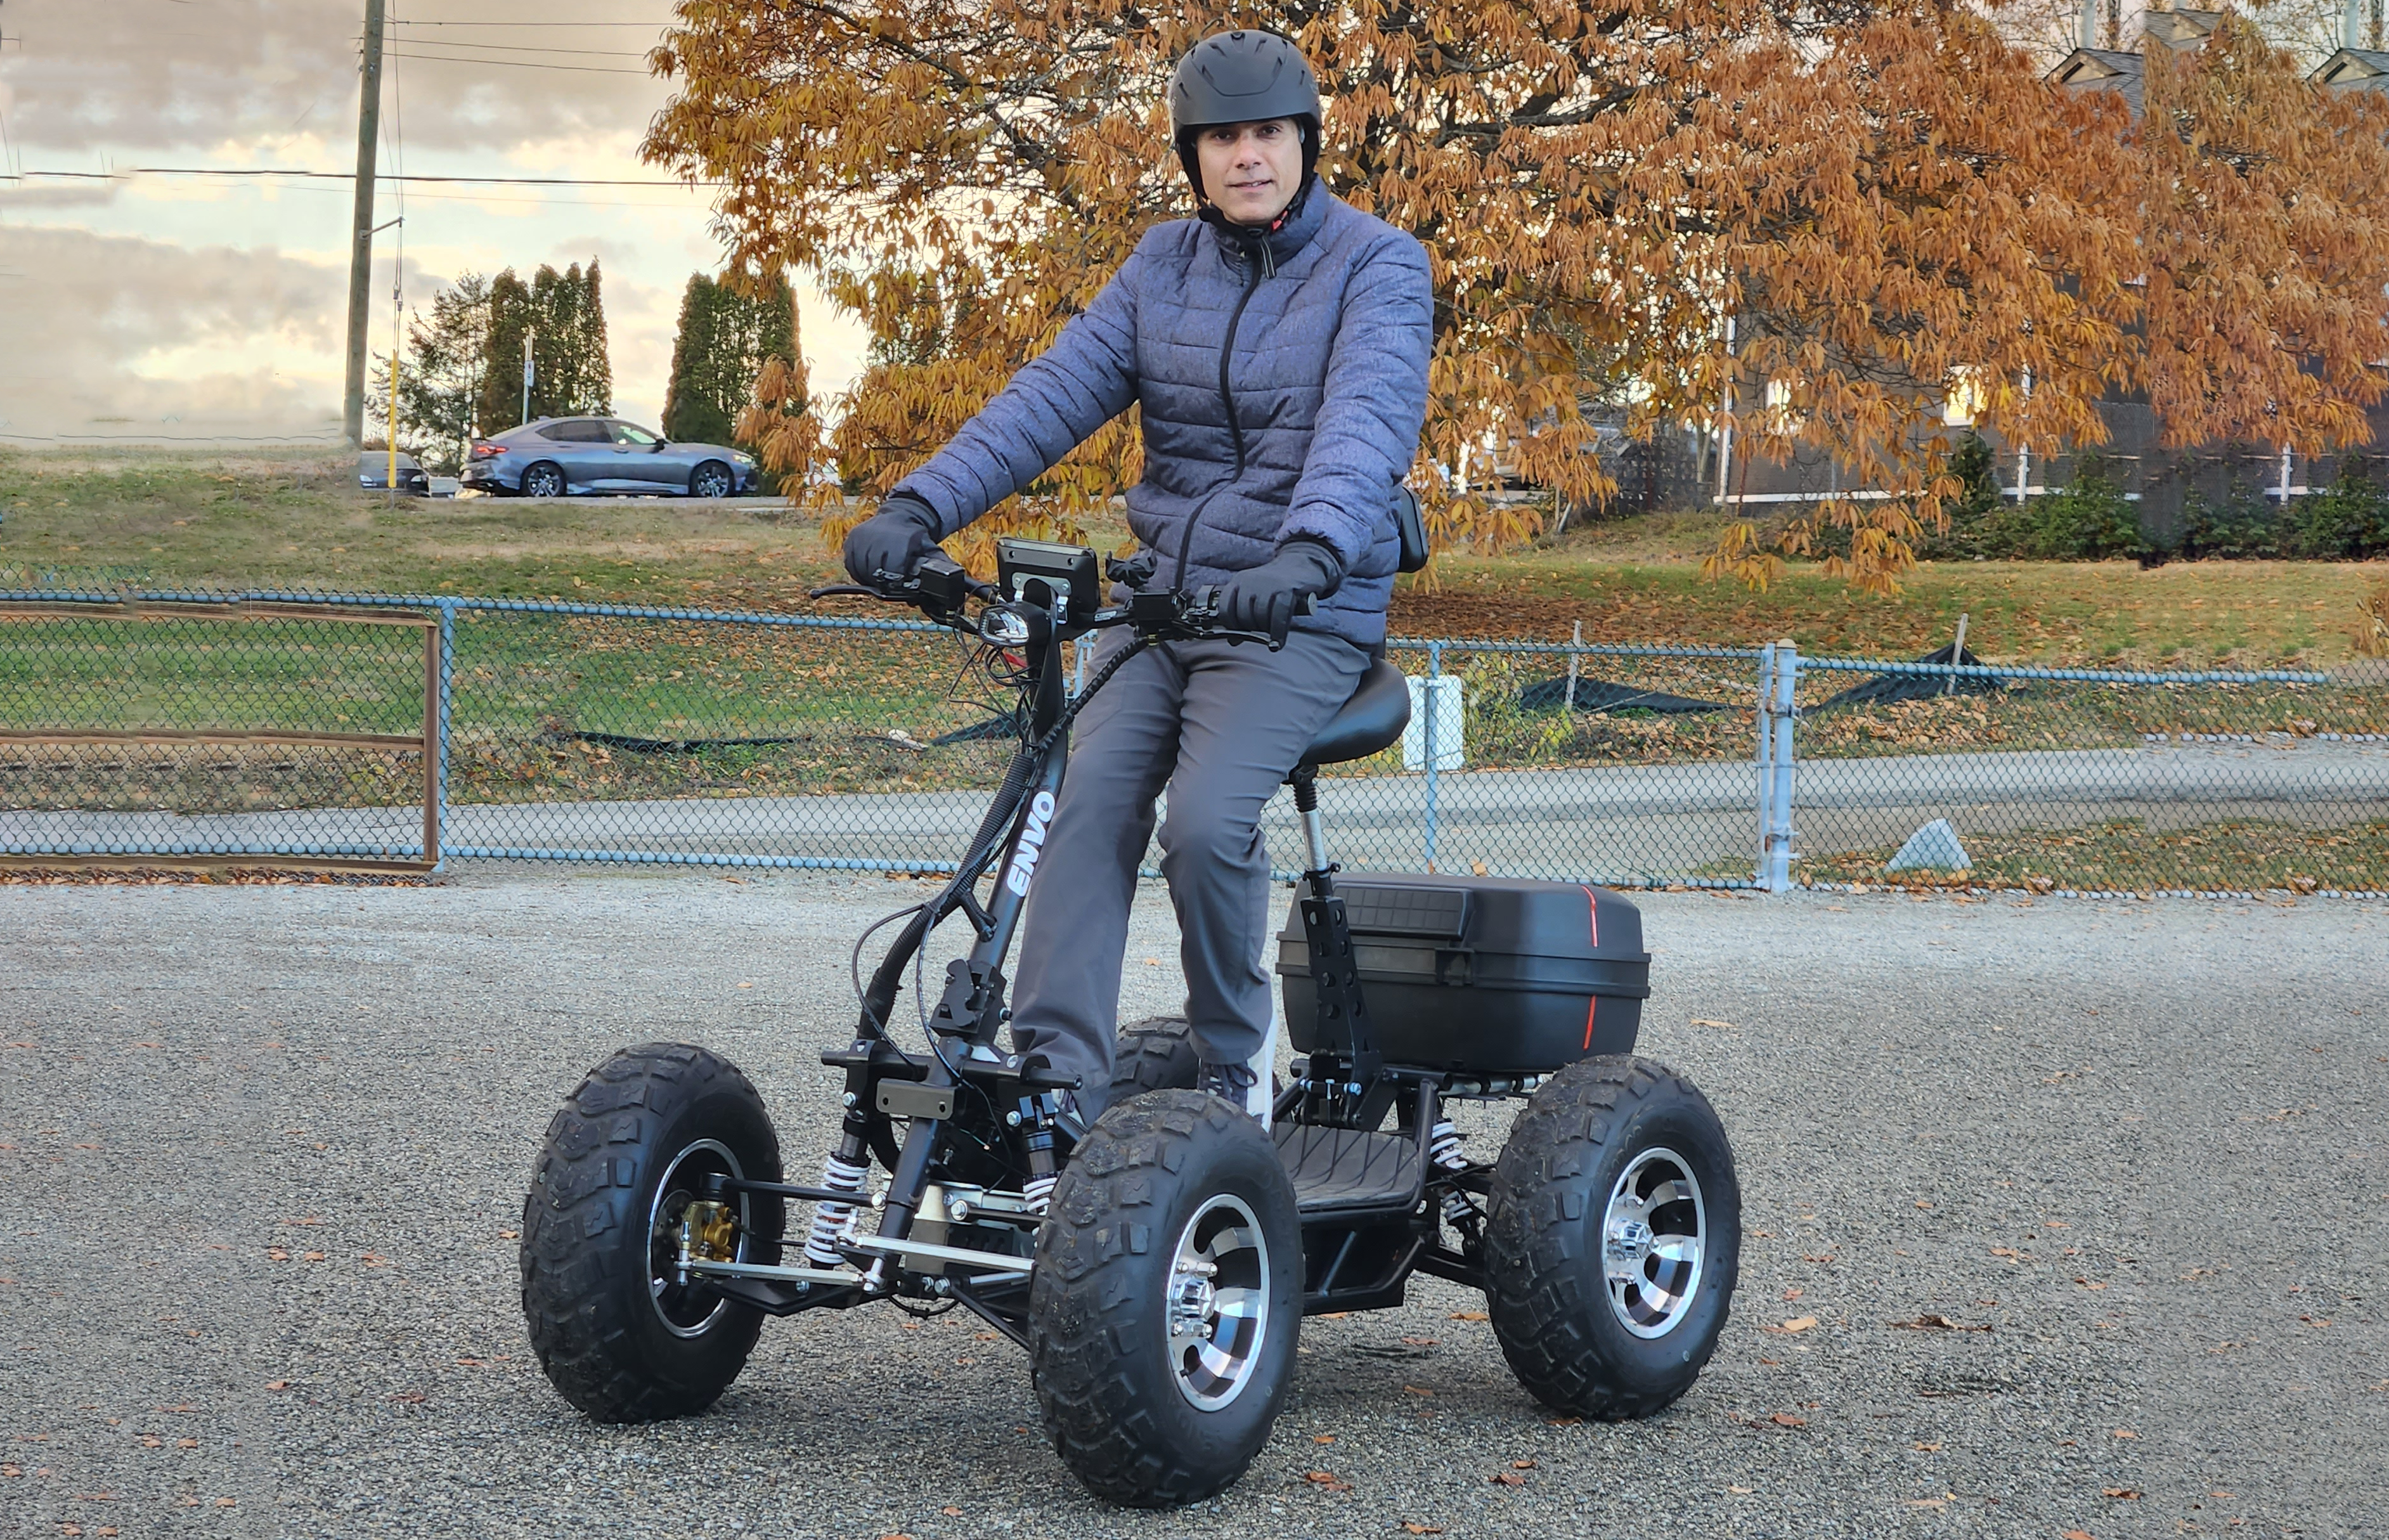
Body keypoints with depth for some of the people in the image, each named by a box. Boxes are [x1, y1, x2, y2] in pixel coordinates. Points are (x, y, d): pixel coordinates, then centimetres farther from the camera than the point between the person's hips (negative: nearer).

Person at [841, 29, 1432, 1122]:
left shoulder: (1378, 268, -6)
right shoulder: (1165, 265, 9)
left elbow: (1371, 418, -24)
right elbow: (1056, 392, -2)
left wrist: (1311, 551, -45)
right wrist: (921, 506, -18)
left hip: (1300, 617, -4)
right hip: (1161, 594, 4)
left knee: (1206, 816, -25)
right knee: (1089, 804, -17)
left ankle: (1235, 1059, -2)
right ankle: (1056, 1084, -19)